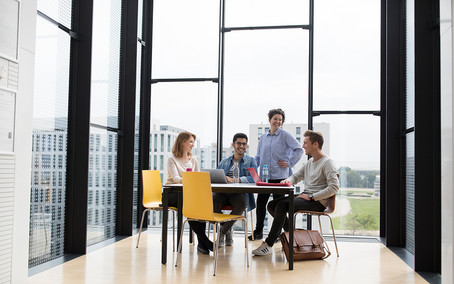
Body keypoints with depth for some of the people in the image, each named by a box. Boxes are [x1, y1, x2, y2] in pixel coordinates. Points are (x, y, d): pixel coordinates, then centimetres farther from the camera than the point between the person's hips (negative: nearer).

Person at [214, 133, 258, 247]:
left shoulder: (250, 161, 16)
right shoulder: (224, 162, 27)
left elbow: (253, 178, -4)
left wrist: (233, 180, -18)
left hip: (240, 193, -2)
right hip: (223, 192, 2)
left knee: (241, 203, -37)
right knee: (213, 200, -32)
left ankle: (223, 232, -15)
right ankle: (228, 231, -9)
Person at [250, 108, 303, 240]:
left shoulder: (285, 135, -1)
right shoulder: (263, 137, 14)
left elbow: (299, 149, -5)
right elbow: (258, 156, 19)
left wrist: (289, 163, -8)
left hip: (279, 176, -4)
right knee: (260, 202, 4)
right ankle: (258, 231, 16)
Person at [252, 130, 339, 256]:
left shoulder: (327, 162, -8)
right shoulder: (310, 162, 19)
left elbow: (334, 187, -18)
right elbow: (296, 176, 25)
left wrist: (311, 197, -20)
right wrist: (288, 180, 0)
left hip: (317, 202, -9)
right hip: (305, 196, 9)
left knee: (281, 205, -27)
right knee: (272, 205, -3)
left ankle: (268, 245, -22)